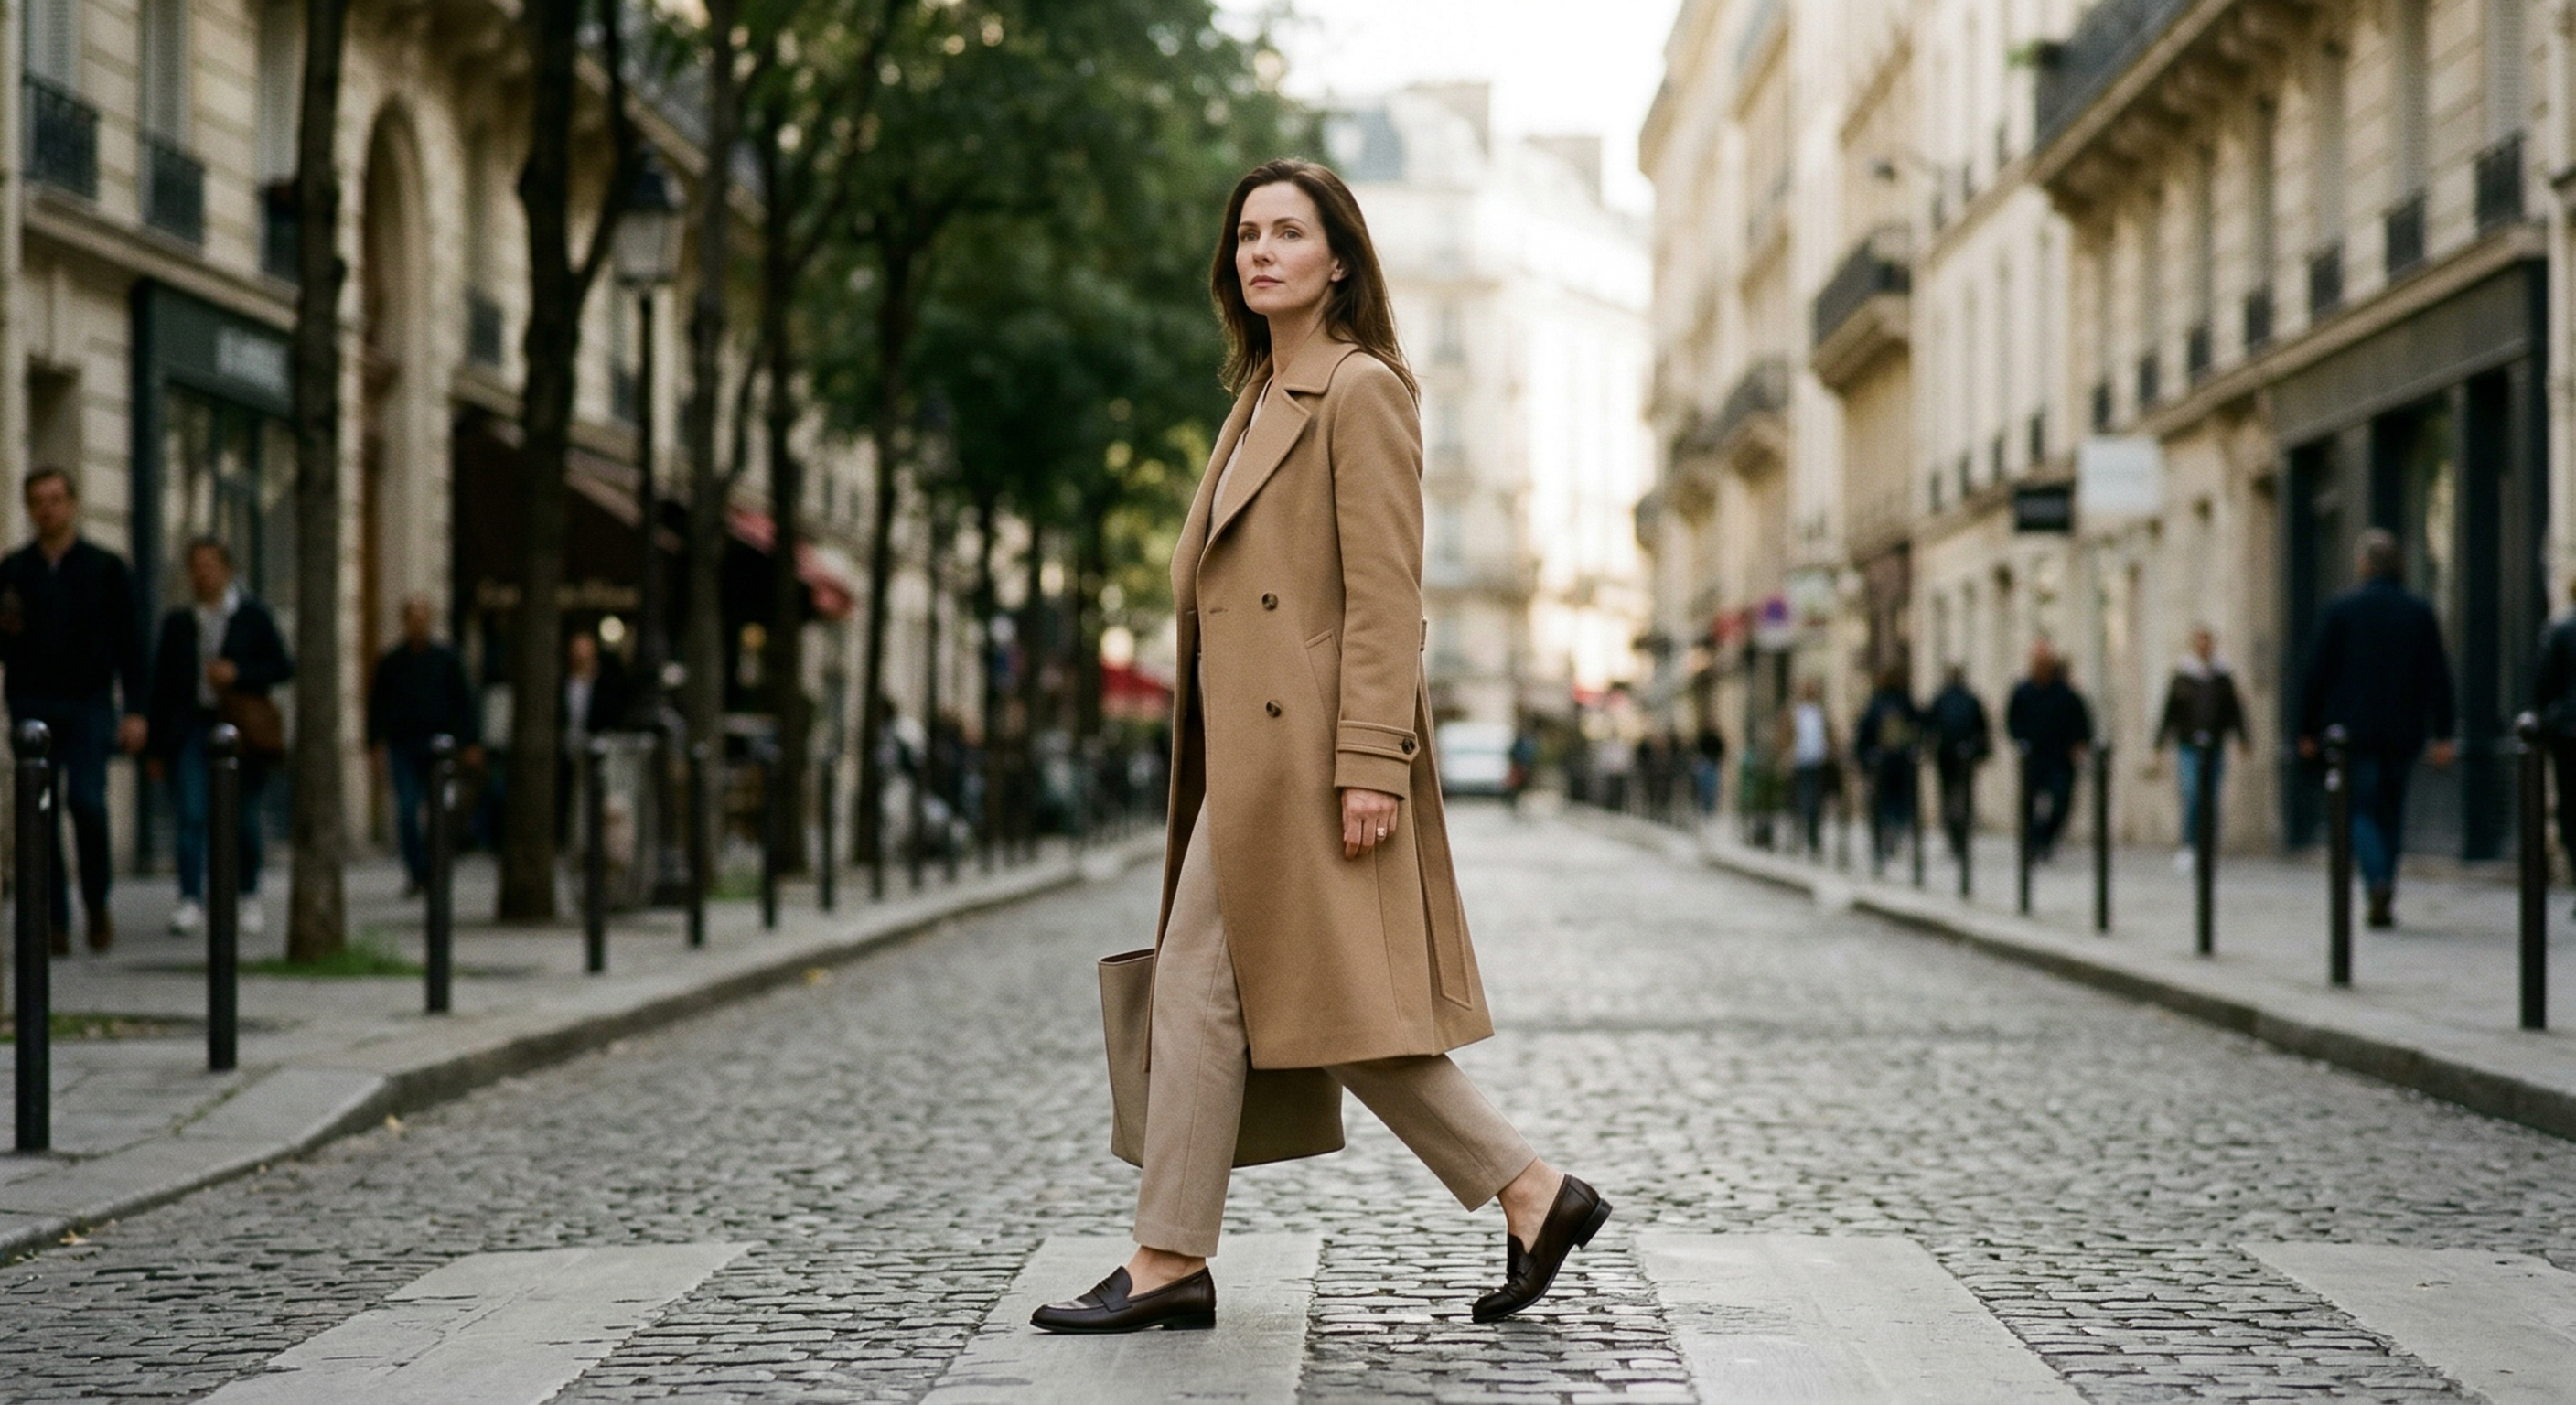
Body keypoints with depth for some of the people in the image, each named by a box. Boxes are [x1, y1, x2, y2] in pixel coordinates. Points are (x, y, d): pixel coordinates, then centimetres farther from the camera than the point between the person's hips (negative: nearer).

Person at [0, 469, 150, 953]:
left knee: (87, 802, -14)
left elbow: (129, 641, 5)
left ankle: (97, 907, 5)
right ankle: (54, 922, 0)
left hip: (89, 703, -2)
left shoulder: (106, 568, 7)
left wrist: (136, 709, -3)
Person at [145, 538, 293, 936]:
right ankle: (191, 903, -17)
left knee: (243, 819, 4)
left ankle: (249, 898, 23)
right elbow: (161, 686, 11)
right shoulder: (176, 623, 12)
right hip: (190, 728, 1)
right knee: (189, 816, -13)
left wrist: (238, 674, -11)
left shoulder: (254, 617, 9)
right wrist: (156, 747, 7)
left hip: (241, 729, -1)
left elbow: (283, 667, 5)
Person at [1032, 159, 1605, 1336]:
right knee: (1198, 989, 6)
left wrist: (1370, 763, -21)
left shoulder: (1363, 389, -9)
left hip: (1310, 742, -9)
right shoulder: (1259, 396, 19)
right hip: (1248, 745, 9)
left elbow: (1384, 595, -15)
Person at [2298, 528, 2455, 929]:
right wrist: (2442, 734, 2)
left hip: (2353, 729, -3)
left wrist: (2308, 730, 4)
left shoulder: (2340, 609, -4)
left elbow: (2318, 673, -3)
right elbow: (2438, 676, 1)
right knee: (2392, 810, 15)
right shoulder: (2420, 611, 4)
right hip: (2403, 731, 3)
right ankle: (2385, 894, 16)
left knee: (2361, 809, 0)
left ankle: (2378, 884, -22)